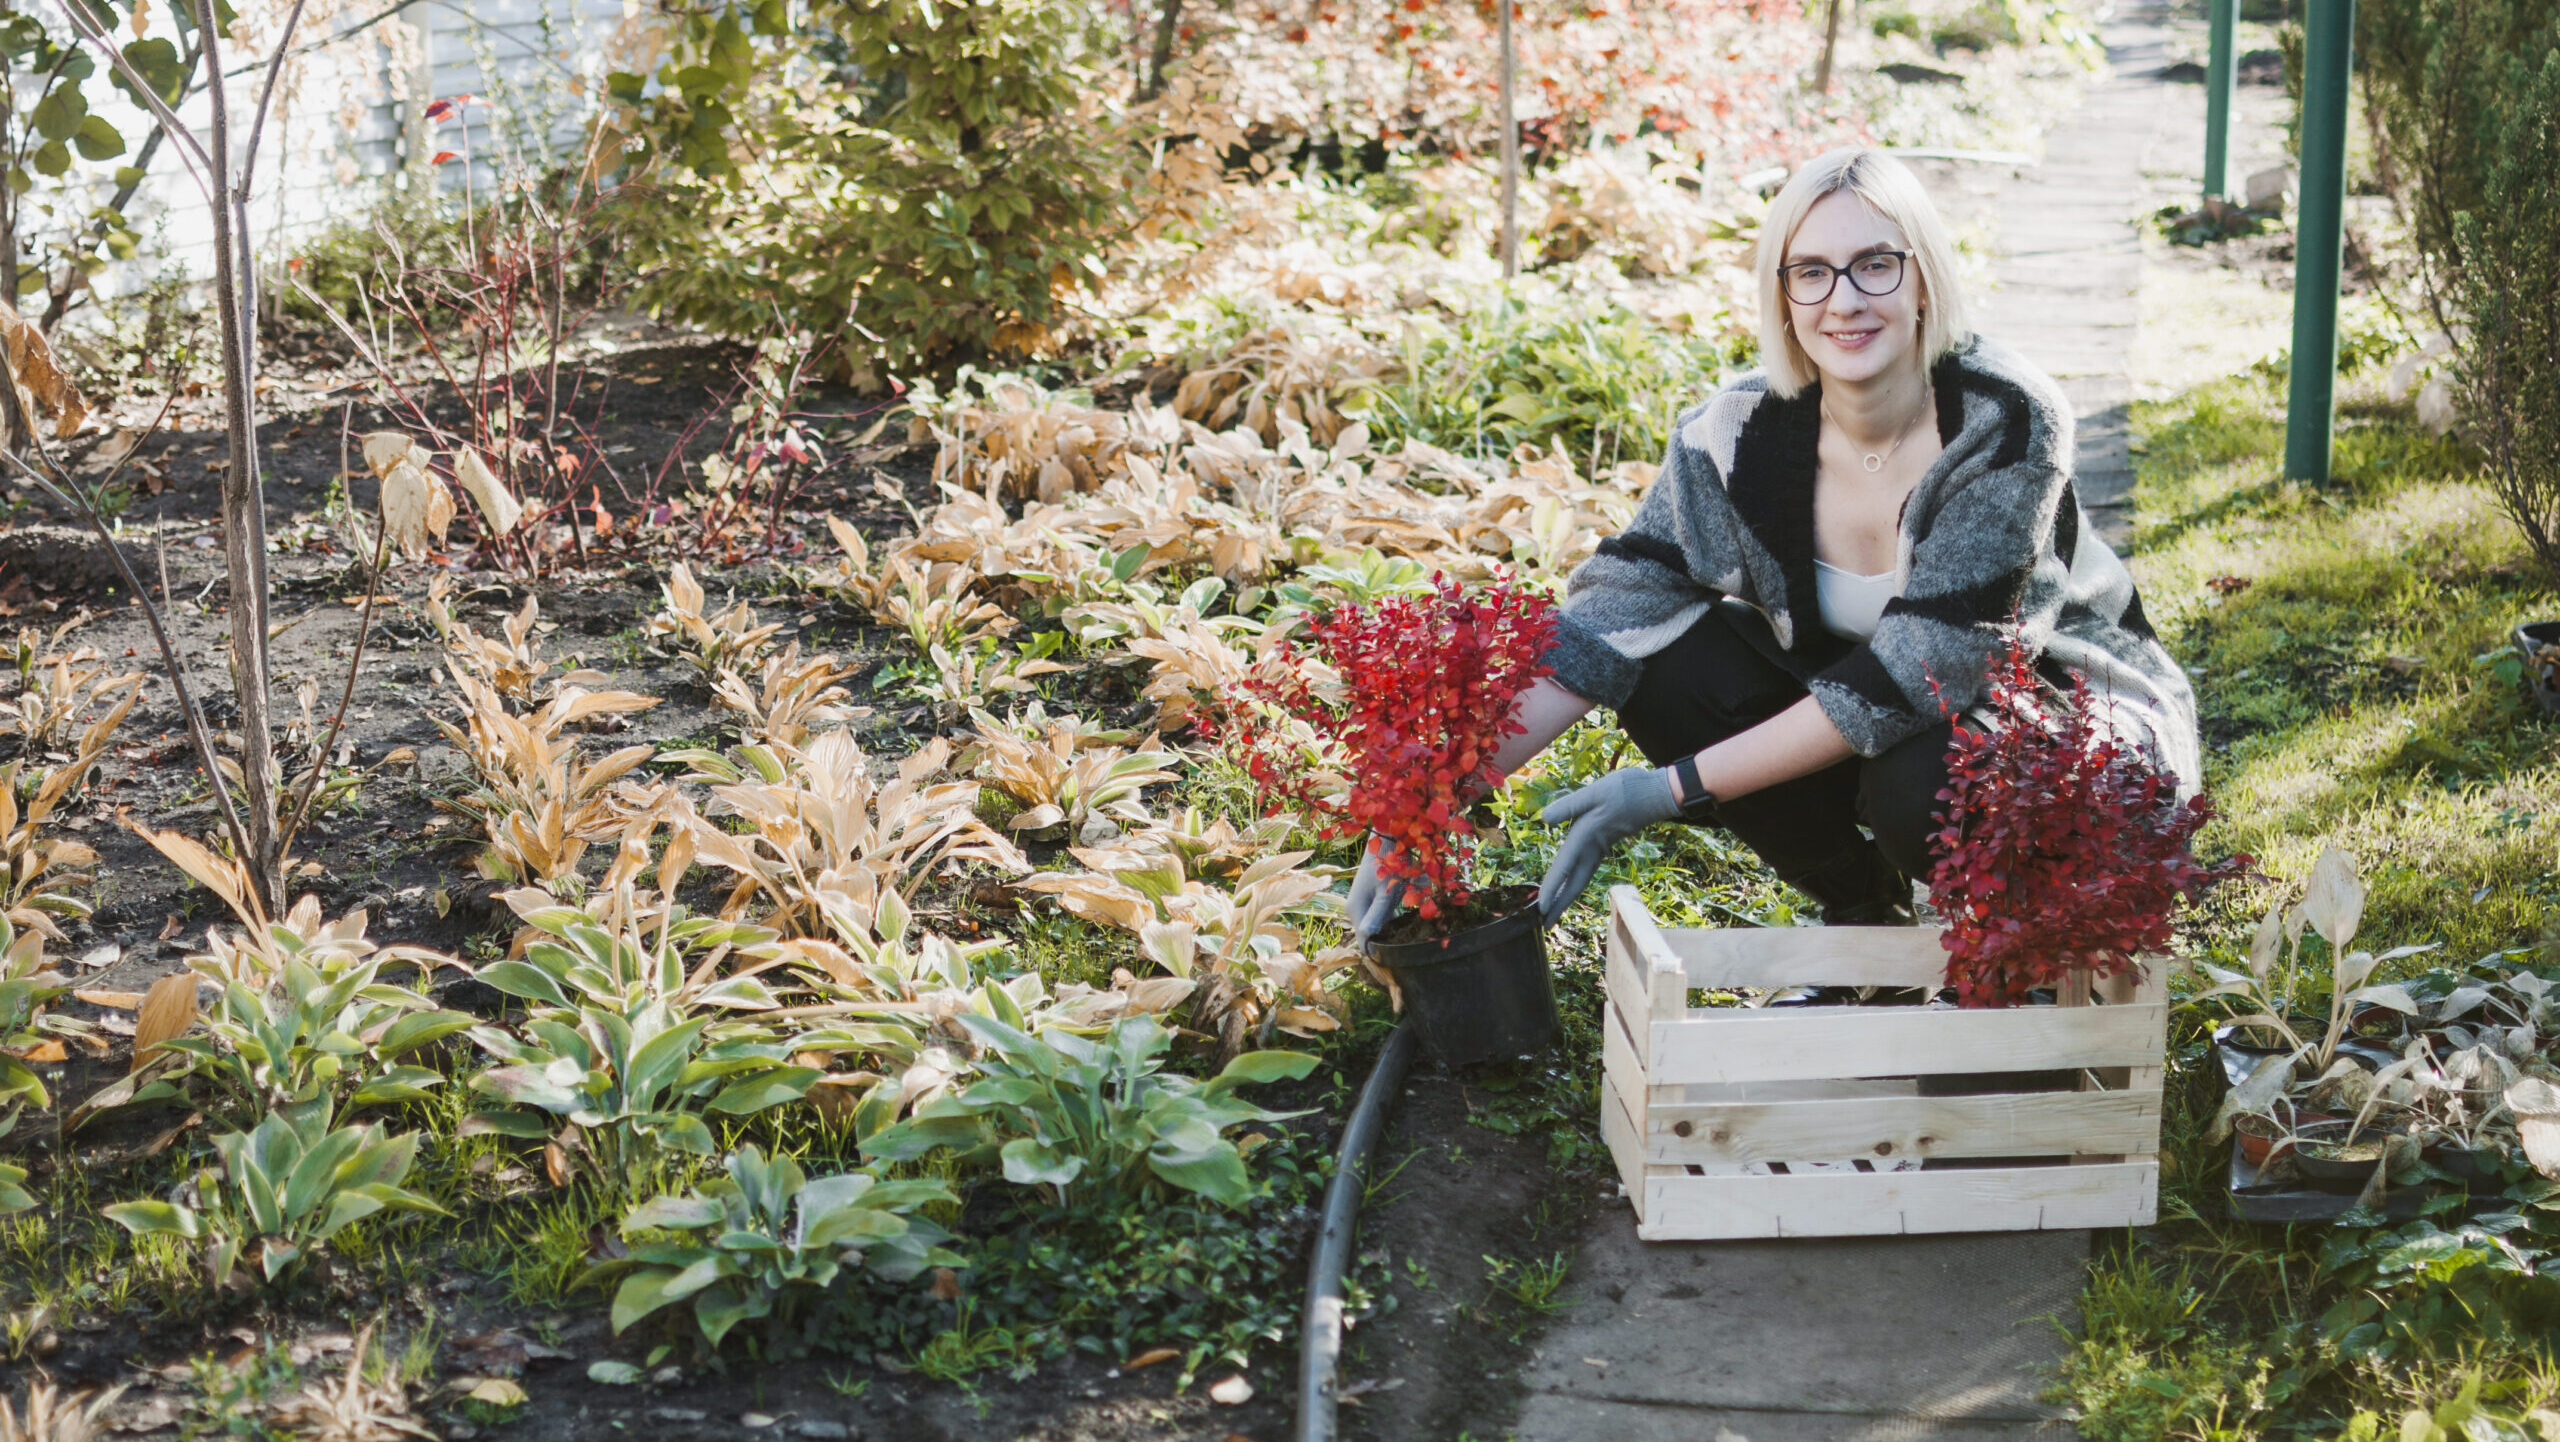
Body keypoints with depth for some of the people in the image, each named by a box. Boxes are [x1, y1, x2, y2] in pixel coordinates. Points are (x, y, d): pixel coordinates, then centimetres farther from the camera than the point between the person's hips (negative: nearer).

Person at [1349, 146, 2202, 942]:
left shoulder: (2005, 422, -27)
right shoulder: (1740, 435, -13)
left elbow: (1913, 674, -30)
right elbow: (1607, 620, -17)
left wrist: (1676, 786, -31)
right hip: (1867, 722, 5)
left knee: (1920, 789, -37)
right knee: (1665, 662, -17)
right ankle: (1860, 905, 3)